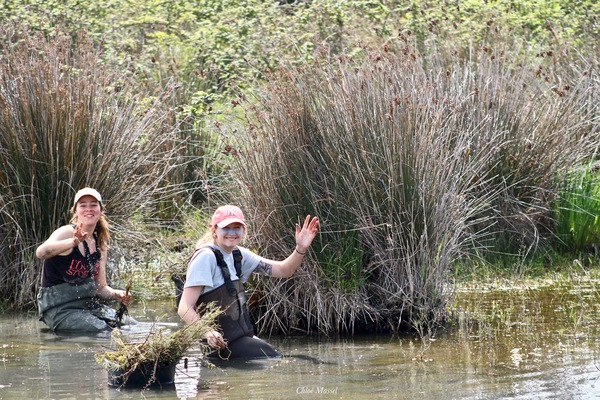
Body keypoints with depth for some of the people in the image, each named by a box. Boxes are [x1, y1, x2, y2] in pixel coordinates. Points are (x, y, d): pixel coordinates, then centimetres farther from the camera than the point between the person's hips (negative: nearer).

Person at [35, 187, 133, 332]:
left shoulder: (100, 245, 12)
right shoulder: (67, 232, -11)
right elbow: (41, 252, -34)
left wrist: (117, 295, -7)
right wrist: (74, 242, -52)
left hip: (89, 304, 7)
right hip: (60, 309, -7)